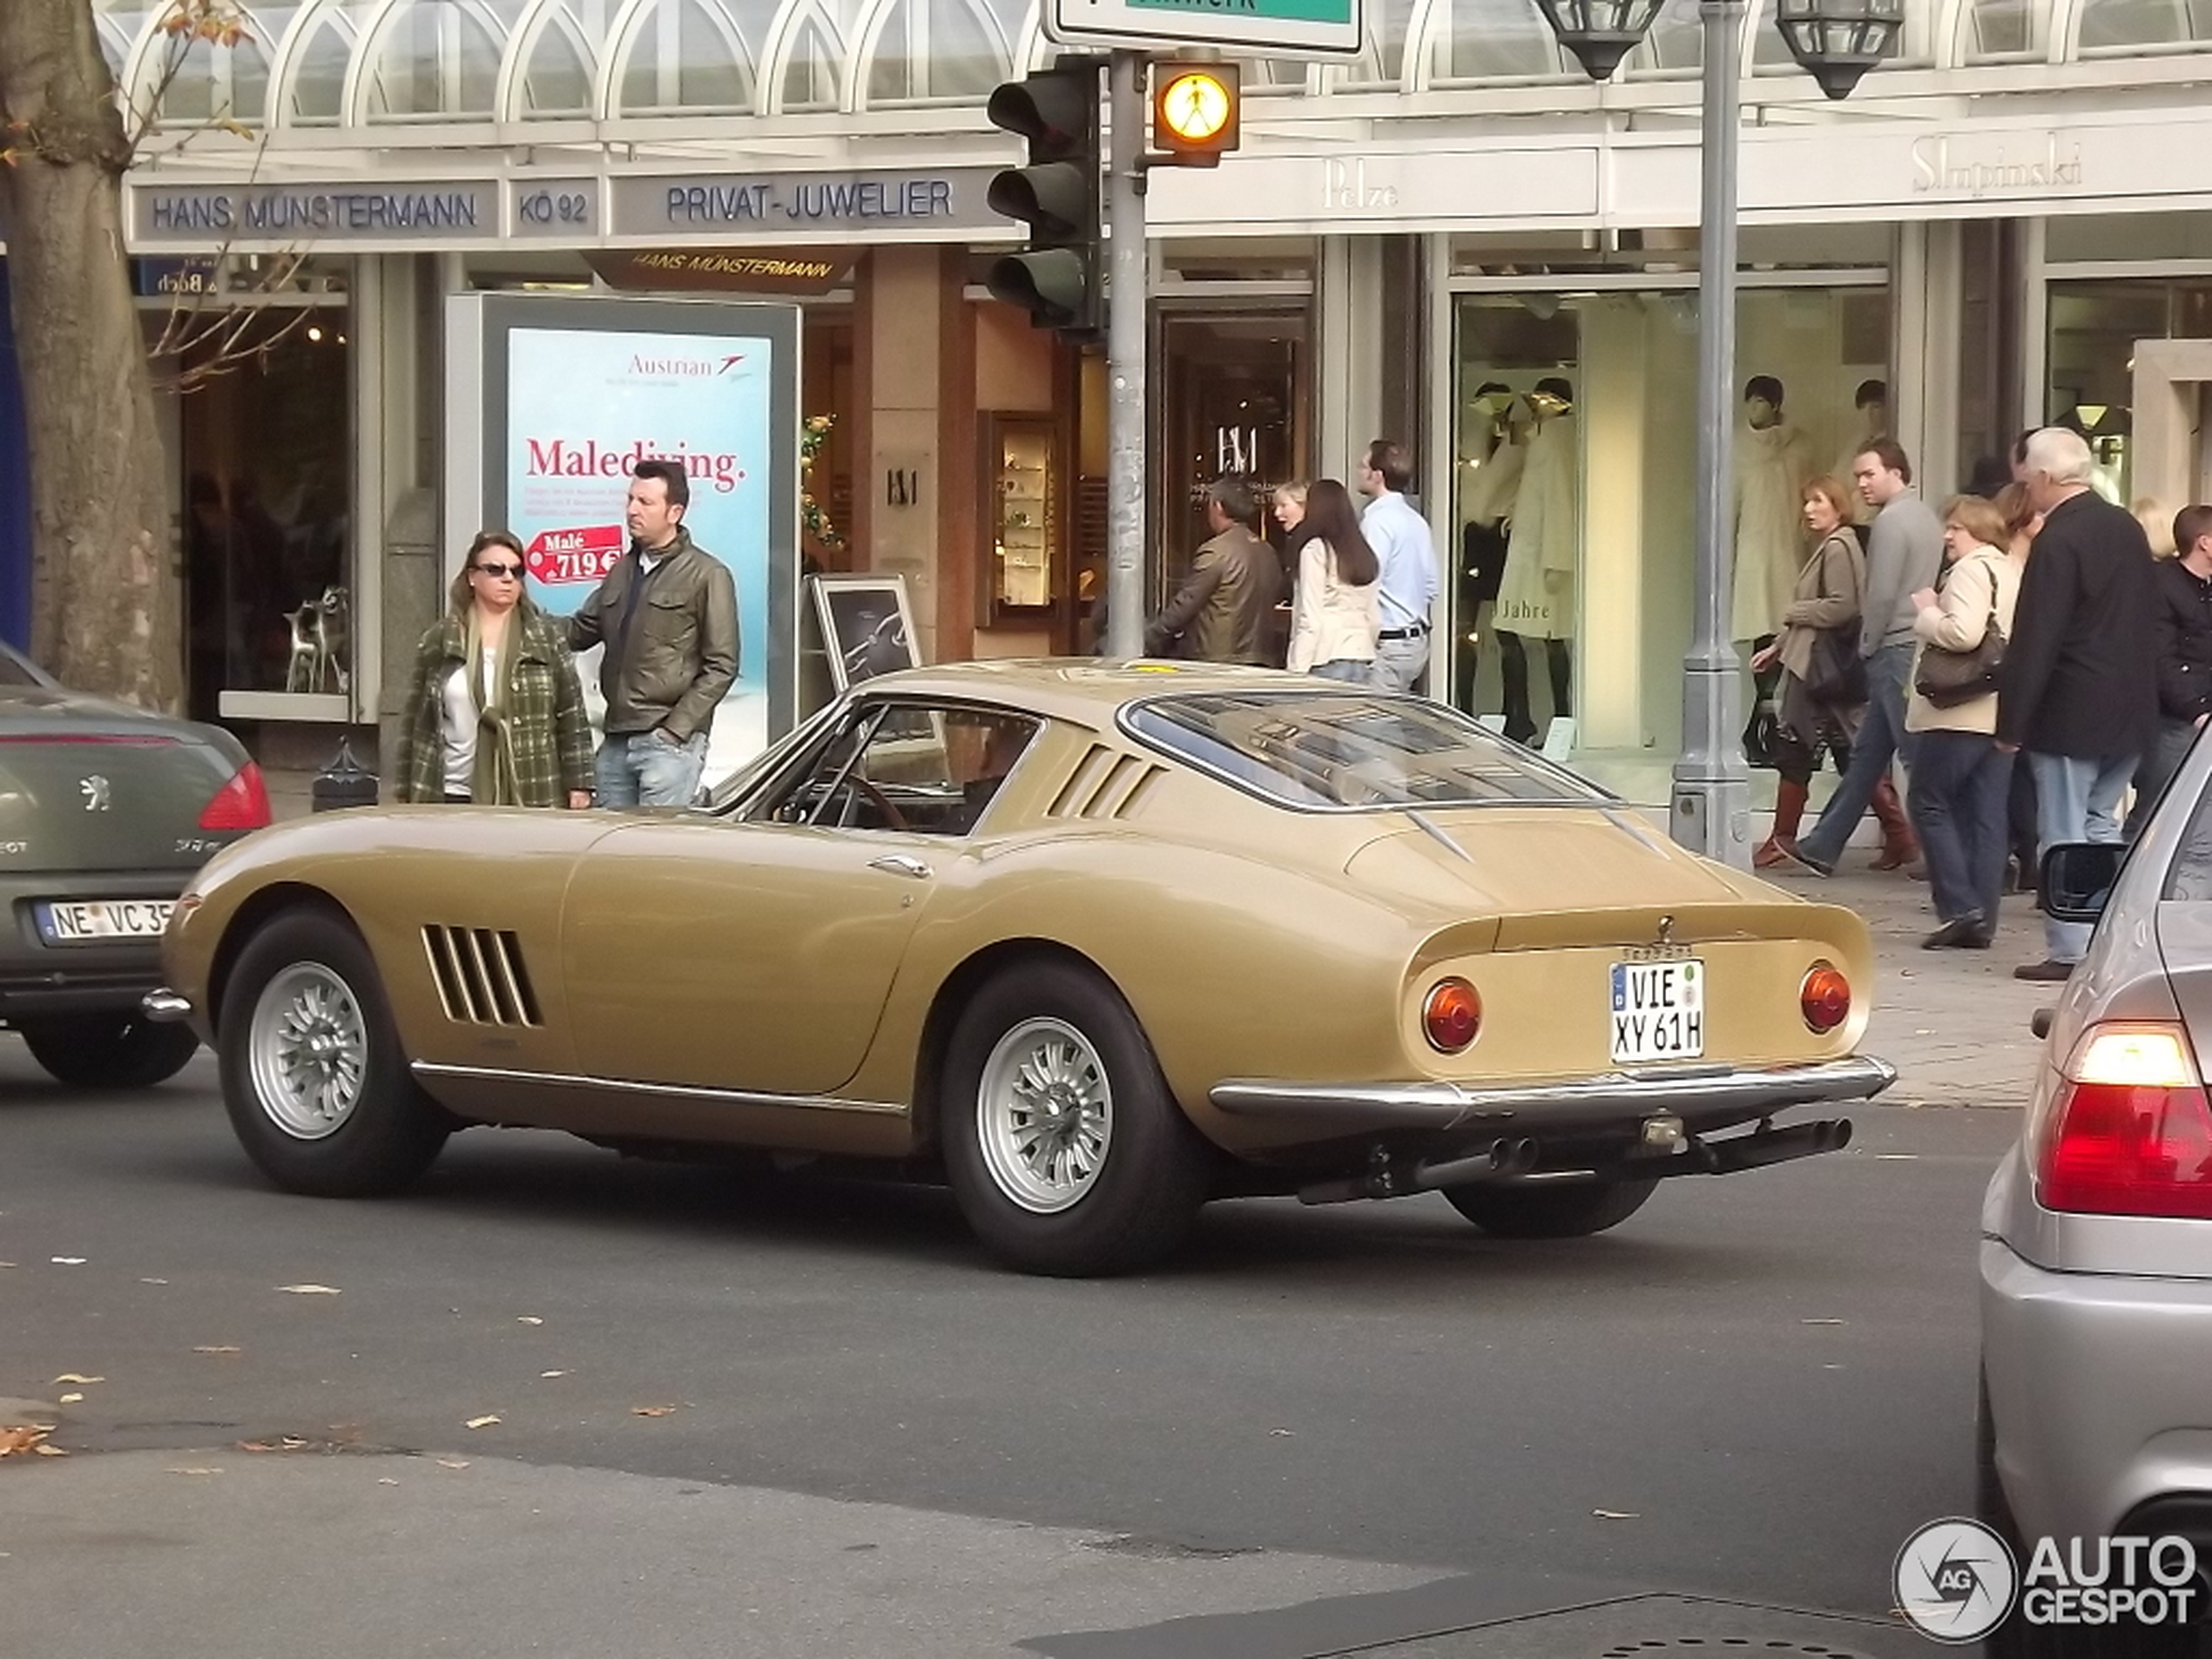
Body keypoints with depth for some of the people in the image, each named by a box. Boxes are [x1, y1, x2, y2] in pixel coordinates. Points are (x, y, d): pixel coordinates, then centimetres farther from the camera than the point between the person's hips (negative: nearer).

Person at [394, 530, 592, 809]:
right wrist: (408, 795, 7)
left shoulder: (545, 638, 7)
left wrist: (578, 786, -1)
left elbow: (572, 717, 5)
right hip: (457, 797, 1)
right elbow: (415, 721, 10)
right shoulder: (440, 642, 9)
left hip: (530, 797, -1)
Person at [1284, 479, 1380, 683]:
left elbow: (1310, 619, -11)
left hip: (1328, 662, -7)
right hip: (1363, 662, 7)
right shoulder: (1364, 555, 13)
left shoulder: (1315, 551, -6)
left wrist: (1297, 670, -11)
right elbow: (1375, 620, 15)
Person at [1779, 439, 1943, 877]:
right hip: (1922, 645, 10)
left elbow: (1882, 595, -17)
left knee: (1917, 754, -7)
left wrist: (1867, 647, -3)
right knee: (1867, 754, 13)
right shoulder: (1928, 517, 16)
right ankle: (1822, 848, 18)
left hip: (1895, 650, -10)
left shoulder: (1891, 521, -12)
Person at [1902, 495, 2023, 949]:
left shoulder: (1970, 571, -12)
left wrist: (1926, 613, -9)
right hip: (2001, 714, 8)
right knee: (1987, 814, 8)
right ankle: (1982, 922, 7)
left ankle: (1961, 908, -8)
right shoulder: (2015, 572, 15)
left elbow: (1963, 633, -26)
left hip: (1960, 712, -8)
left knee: (1931, 802, 1)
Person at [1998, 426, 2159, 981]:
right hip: (2131, 708, 8)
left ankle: (2071, 951, 1)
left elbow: (2034, 641, -19)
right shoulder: (2127, 528, 8)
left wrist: (2012, 722, -14)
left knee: (2064, 835, 0)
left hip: (2072, 715, -8)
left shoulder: (2059, 540, -18)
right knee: (2101, 826, 16)